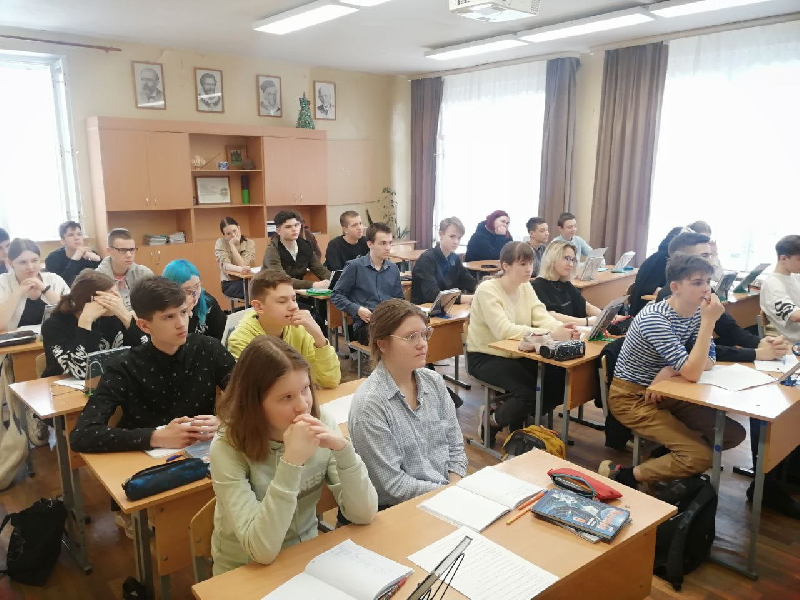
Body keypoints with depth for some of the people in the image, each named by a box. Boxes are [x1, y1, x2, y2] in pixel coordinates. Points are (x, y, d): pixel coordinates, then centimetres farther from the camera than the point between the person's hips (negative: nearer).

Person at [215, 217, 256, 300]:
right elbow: (225, 265, -17)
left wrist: (232, 245, -14)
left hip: (247, 281, 2)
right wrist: (240, 269, -37)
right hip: (230, 283, -2)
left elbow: (243, 265, -11)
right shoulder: (220, 243, -1)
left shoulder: (250, 243, 2)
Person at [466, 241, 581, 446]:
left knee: (559, 382, -9)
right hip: (485, 357, -7)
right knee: (529, 391, -26)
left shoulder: (526, 287, 3)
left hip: (515, 354, 7)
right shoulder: (487, 290, -21)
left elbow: (542, 317, -8)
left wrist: (561, 328, -32)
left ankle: (520, 421, 16)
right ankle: (492, 421, 4)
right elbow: (504, 330, -33)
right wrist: (550, 334, -40)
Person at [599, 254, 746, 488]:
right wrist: (709, 321, -29)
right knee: (702, 456, -17)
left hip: (662, 392, 8)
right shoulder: (654, 318, -27)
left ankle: (668, 456, 15)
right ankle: (622, 477, -5)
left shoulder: (696, 313, -1)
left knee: (733, 434, 0)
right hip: (631, 396, -8)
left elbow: (708, 362, -1)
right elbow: (691, 372, -29)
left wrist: (669, 371, -19)